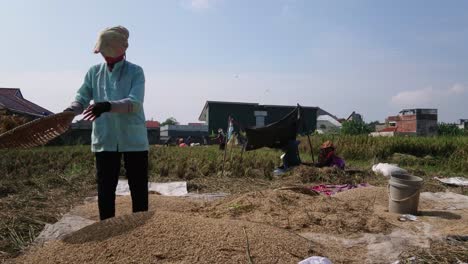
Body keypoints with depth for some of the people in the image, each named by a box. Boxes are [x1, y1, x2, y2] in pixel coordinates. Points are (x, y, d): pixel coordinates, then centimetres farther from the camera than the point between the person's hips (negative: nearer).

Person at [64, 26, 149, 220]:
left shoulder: (135, 72, -3)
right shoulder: (94, 72, 8)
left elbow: (135, 103, -17)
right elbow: (82, 98, 4)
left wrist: (107, 106, -33)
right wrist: (71, 110, -18)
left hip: (134, 140, -2)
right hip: (104, 140, 3)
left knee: (139, 190, 6)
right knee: (105, 190, 9)